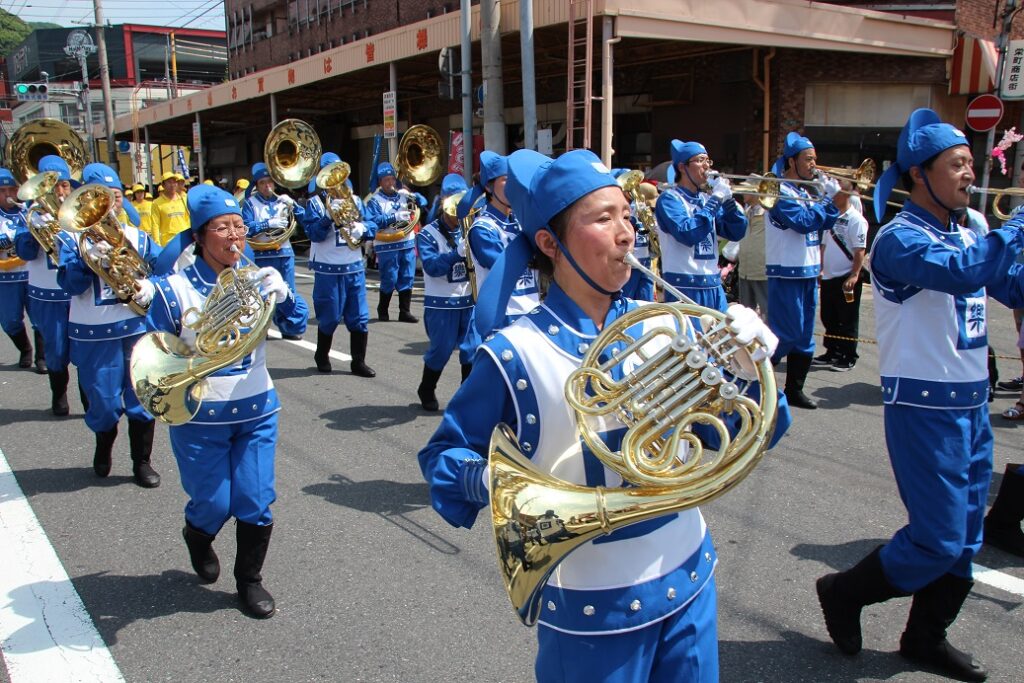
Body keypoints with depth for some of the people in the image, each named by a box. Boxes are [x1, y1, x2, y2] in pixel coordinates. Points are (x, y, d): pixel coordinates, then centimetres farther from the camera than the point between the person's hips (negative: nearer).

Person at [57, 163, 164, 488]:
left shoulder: (137, 236, 7)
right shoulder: (75, 239, 0)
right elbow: (68, 283, -11)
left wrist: (150, 286, -17)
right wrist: (89, 258, -26)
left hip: (137, 327, 2)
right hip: (94, 335, -2)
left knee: (142, 397, 4)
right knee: (104, 402, 7)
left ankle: (142, 462, 18)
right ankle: (103, 448, 37)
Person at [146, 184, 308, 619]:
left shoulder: (254, 278, -1)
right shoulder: (175, 289, -11)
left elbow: (296, 324, -6)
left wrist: (282, 294, -25)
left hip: (257, 410, 3)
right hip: (200, 418, -2)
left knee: (256, 502, 3)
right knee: (213, 505, 6)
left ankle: (250, 580, 26)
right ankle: (197, 538, 44)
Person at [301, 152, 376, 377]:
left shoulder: (354, 199, 11)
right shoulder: (315, 202, -1)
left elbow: (372, 227, 5)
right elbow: (313, 233, -12)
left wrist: (360, 228, -15)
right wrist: (330, 215, -23)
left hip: (355, 267, 4)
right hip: (328, 269, -3)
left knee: (359, 318, 2)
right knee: (329, 318, 6)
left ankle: (359, 362, 12)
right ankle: (322, 356, 28)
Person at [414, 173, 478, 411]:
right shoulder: (428, 234, -7)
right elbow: (432, 267, -20)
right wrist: (458, 253, -31)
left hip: (469, 300, 4)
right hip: (441, 303, -4)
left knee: (473, 349, 1)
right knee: (441, 350, 4)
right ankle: (426, 391, 26)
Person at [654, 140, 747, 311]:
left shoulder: (706, 199, 13)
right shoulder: (669, 198, -6)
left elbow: (736, 233, 9)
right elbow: (687, 234, -22)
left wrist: (727, 199, -5)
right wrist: (716, 199, -16)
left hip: (713, 284, 7)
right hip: (684, 286, -7)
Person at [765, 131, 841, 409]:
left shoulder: (805, 192, 15)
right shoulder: (781, 191, -11)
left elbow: (825, 223, 13)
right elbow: (804, 222, -22)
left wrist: (832, 198, 0)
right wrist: (827, 197, -14)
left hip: (808, 272, 9)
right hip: (786, 274, -9)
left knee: (804, 337, 11)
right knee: (788, 334, -9)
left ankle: (794, 389, 19)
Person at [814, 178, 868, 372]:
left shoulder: (856, 220, -11)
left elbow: (860, 250, -16)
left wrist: (854, 275, -22)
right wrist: (820, 269, 15)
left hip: (846, 278, -8)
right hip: (829, 277, 8)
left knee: (847, 320, 1)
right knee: (829, 318, 14)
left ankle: (848, 357, 9)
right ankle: (831, 353, 24)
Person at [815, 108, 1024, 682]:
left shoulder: (966, 236, 12)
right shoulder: (900, 239, -15)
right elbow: (962, 272, -33)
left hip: (972, 404, 8)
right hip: (924, 406, -8)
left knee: (964, 540, 14)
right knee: (938, 540, -3)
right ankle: (844, 593, 19)